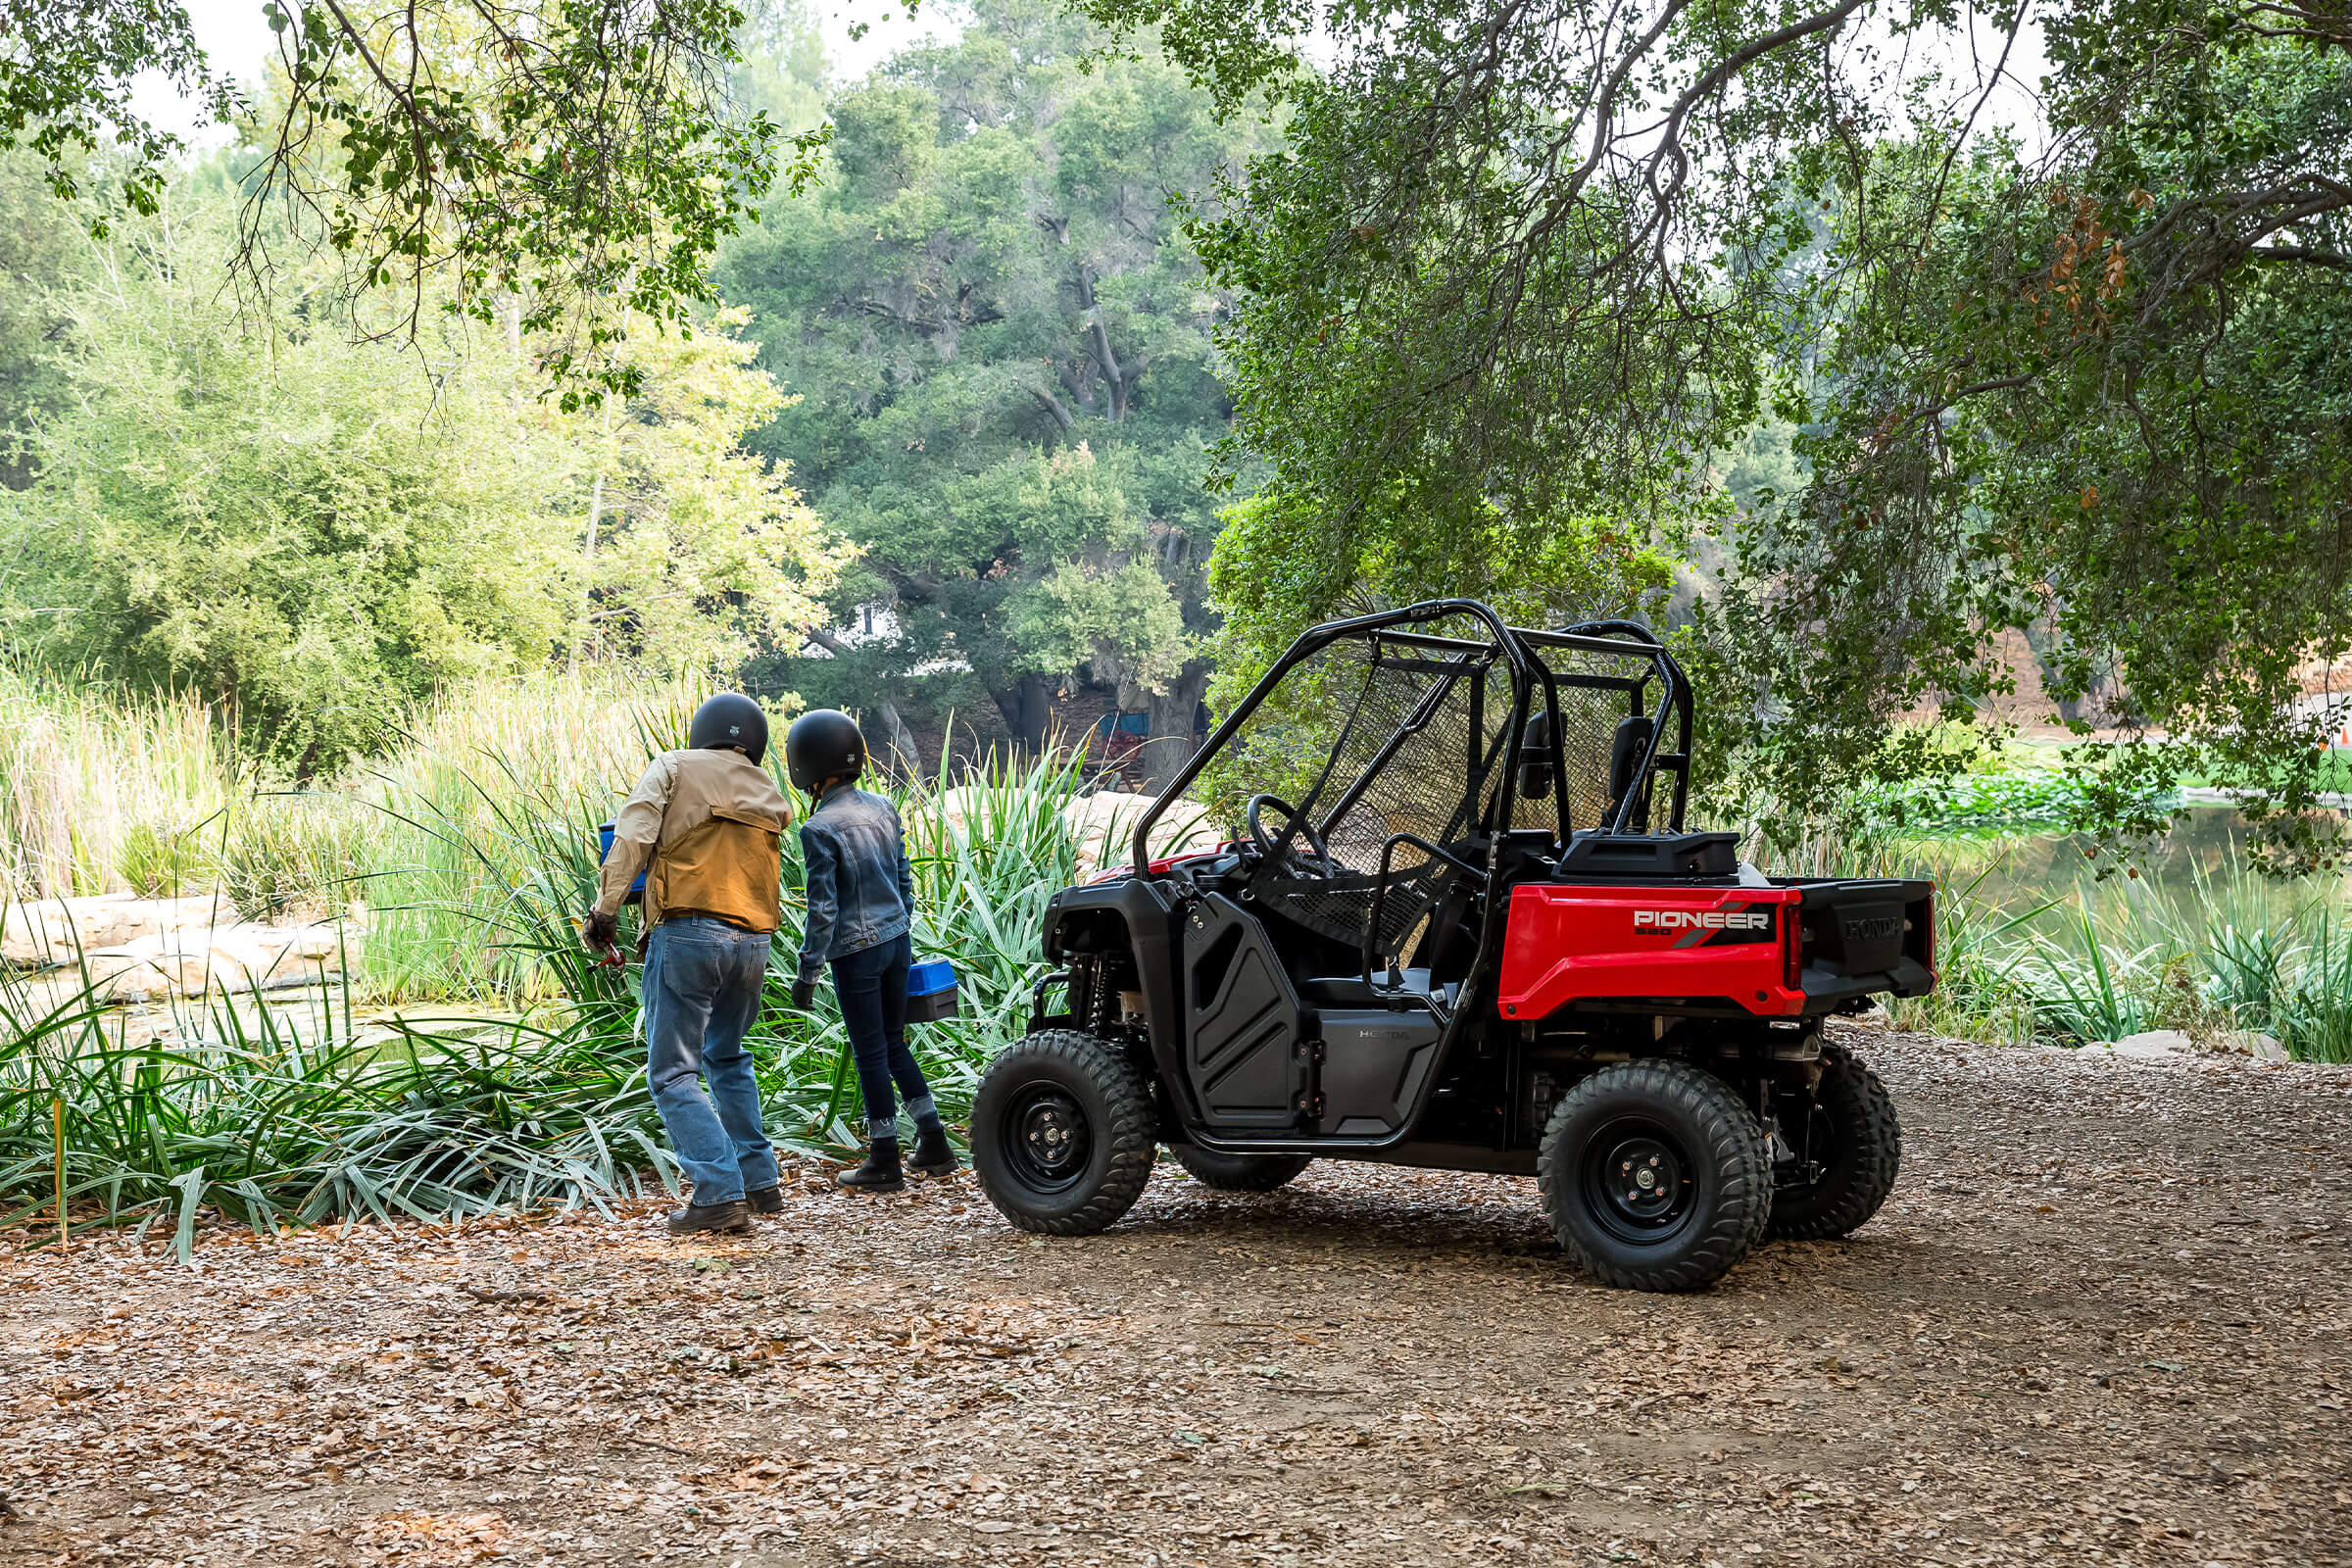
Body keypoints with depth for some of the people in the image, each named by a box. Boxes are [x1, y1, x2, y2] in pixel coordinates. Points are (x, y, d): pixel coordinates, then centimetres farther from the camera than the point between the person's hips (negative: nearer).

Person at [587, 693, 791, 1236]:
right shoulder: (770, 797, 19)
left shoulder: (674, 767, 5)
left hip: (689, 932, -6)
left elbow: (633, 836, -10)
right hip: (753, 941, 6)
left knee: (673, 1073, -1)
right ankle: (760, 1181, 23)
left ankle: (721, 1194, -11)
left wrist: (605, 909, -8)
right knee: (728, 1059, 25)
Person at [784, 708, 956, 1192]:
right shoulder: (882, 809, 4)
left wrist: (807, 972, -9)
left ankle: (885, 1162, 10)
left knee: (871, 1053, 3)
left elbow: (823, 910, -17)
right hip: (897, 939, 7)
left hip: (856, 952, -7)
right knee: (894, 1043, 18)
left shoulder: (819, 830, -17)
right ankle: (933, 1143, 20)